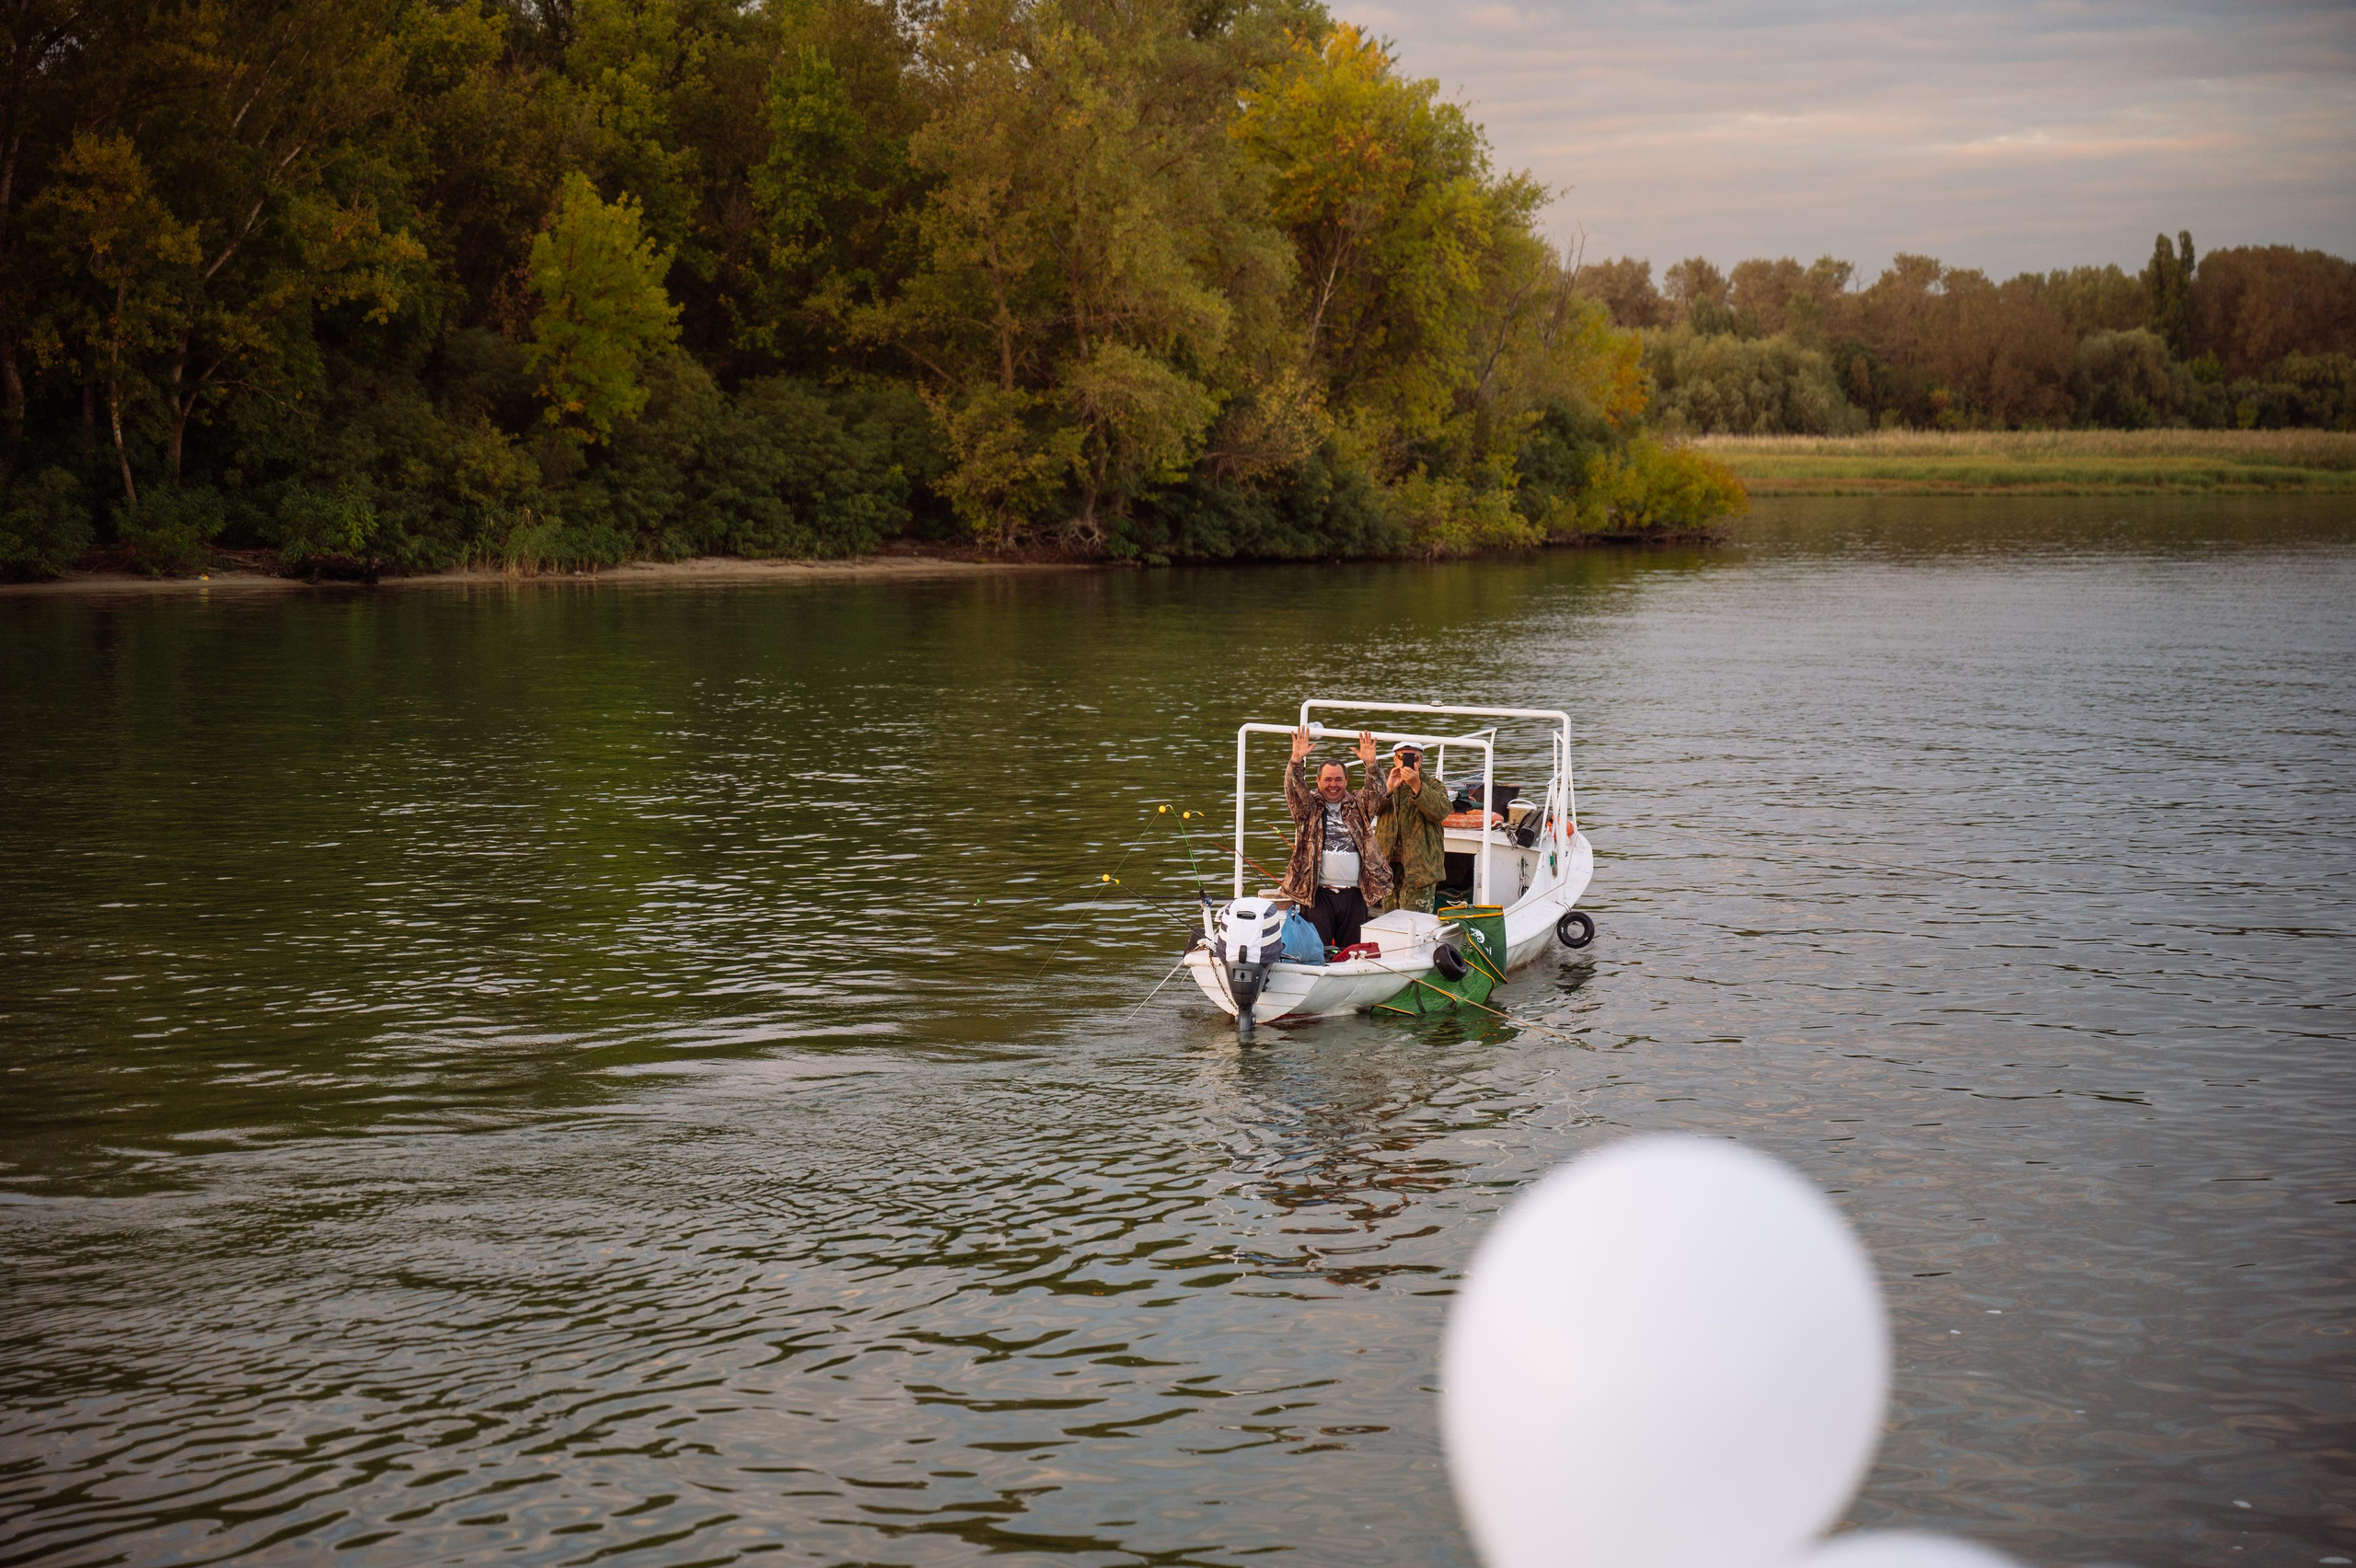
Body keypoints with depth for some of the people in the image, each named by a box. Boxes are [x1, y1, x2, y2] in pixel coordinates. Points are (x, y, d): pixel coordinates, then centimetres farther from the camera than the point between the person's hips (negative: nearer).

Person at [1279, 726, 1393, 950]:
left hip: (1354, 894, 2)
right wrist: (1297, 761, -28)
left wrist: (1370, 765, -24)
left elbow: (1376, 794, -5)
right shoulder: (1309, 807, 7)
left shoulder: (1358, 807, 11)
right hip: (1318, 893, -2)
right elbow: (1294, 789, -10)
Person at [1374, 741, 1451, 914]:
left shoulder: (1433, 786, 5)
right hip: (1389, 863, 4)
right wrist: (1388, 789, -26)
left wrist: (1416, 786, -29)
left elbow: (1441, 811, -17)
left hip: (1420, 866, -4)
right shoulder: (1384, 783, 11)